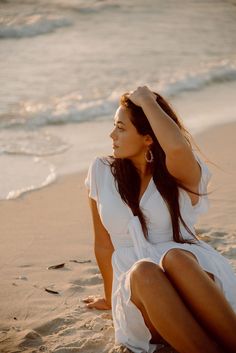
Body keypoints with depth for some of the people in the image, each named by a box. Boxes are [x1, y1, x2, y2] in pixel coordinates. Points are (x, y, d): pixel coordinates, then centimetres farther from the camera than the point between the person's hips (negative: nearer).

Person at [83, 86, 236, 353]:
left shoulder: (181, 174, 0)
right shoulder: (102, 172, 9)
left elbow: (177, 147, -27)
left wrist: (146, 100, -12)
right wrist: (111, 298, 22)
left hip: (195, 273, -2)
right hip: (136, 286, 2)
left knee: (174, 258, -38)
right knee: (143, 272, -36)